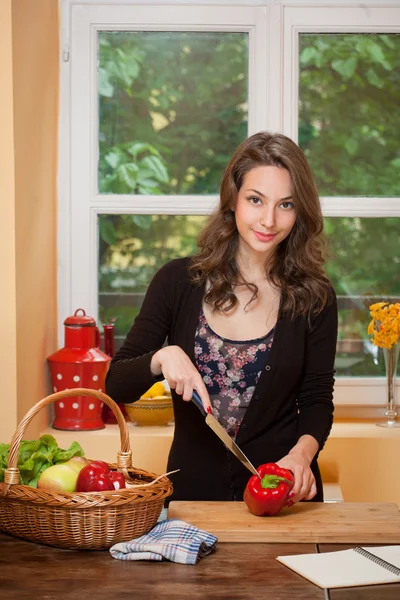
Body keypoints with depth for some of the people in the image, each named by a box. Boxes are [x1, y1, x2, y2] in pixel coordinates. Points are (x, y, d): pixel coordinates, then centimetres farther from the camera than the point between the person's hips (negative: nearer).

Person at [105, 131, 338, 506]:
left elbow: (317, 400, 3)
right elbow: (117, 385, 0)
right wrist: (161, 358, -19)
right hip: (192, 488, 0)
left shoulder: (314, 296, -2)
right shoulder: (178, 281, -2)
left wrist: (302, 452, -16)